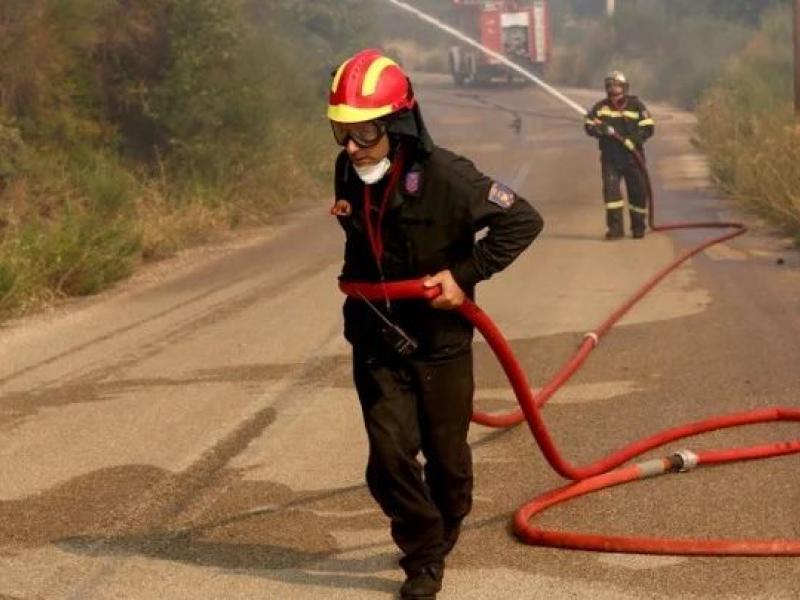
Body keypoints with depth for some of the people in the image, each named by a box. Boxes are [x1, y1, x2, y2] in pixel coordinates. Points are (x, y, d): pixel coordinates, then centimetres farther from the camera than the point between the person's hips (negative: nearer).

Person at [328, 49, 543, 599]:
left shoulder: (445, 176, -22)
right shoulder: (350, 172, -2)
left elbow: (523, 220, -19)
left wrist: (466, 274, -21)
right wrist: (345, 215, 2)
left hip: (440, 342, -3)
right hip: (376, 342, 4)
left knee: (446, 455, 12)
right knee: (390, 456, -4)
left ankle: (441, 538, 39)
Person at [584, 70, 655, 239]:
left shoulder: (636, 105, -2)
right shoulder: (601, 107, 3)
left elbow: (648, 127, -7)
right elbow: (588, 125, 3)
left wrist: (633, 140, -21)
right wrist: (601, 129, -18)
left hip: (632, 156, 0)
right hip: (610, 157, 0)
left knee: (638, 192, 6)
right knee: (610, 188, -13)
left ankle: (638, 226, 23)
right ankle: (615, 227, -11)